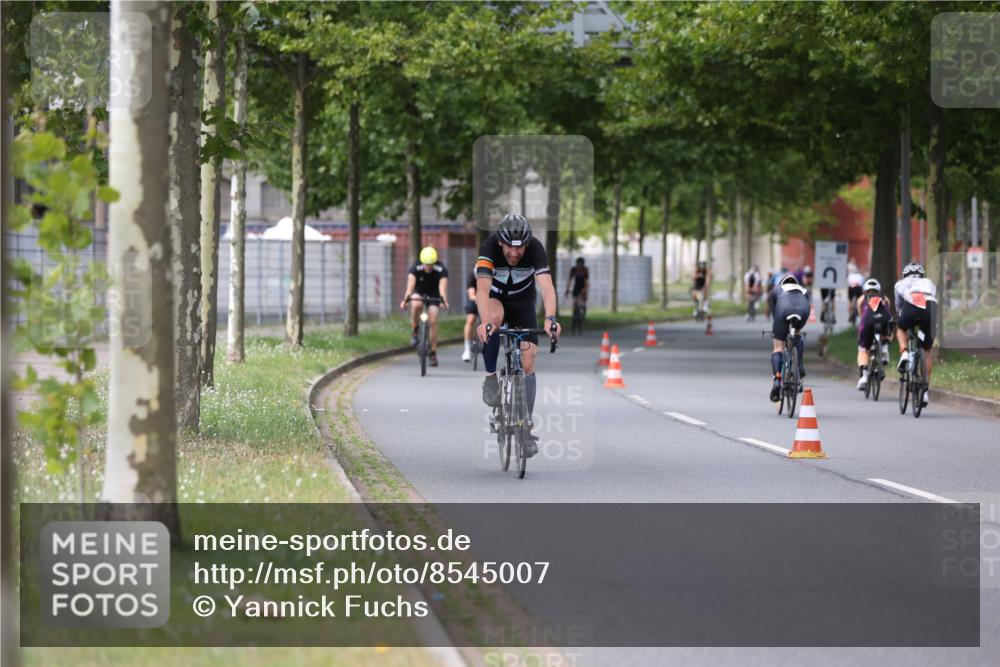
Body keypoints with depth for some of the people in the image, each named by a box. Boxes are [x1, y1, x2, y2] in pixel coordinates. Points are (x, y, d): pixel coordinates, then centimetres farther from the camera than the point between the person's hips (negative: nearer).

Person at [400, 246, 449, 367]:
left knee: (433, 321, -13)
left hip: (433, 295, 1)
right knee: (416, 305, -36)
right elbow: (410, 285, -41)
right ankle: (415, 332, -13)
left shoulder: (441, 270, -27)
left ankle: (433, 353, -2)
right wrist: (405, 299, -60)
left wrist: (444, 300, -61)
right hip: (418, 292, 0)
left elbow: (442, 287, -41)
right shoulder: (415, 268, -28)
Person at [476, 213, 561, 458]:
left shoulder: (535, 249, -29)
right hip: (494, 297, -1)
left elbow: (546, 286, -41)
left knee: (528, 361, -9)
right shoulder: (489, 247, -32)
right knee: (495, 317, -37)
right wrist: (485, 321, -59)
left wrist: (550, 318, -58)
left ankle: (527, 427, -1)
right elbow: (482, 288, -43)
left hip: (522, 301, 1)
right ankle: (491, 378, -16)